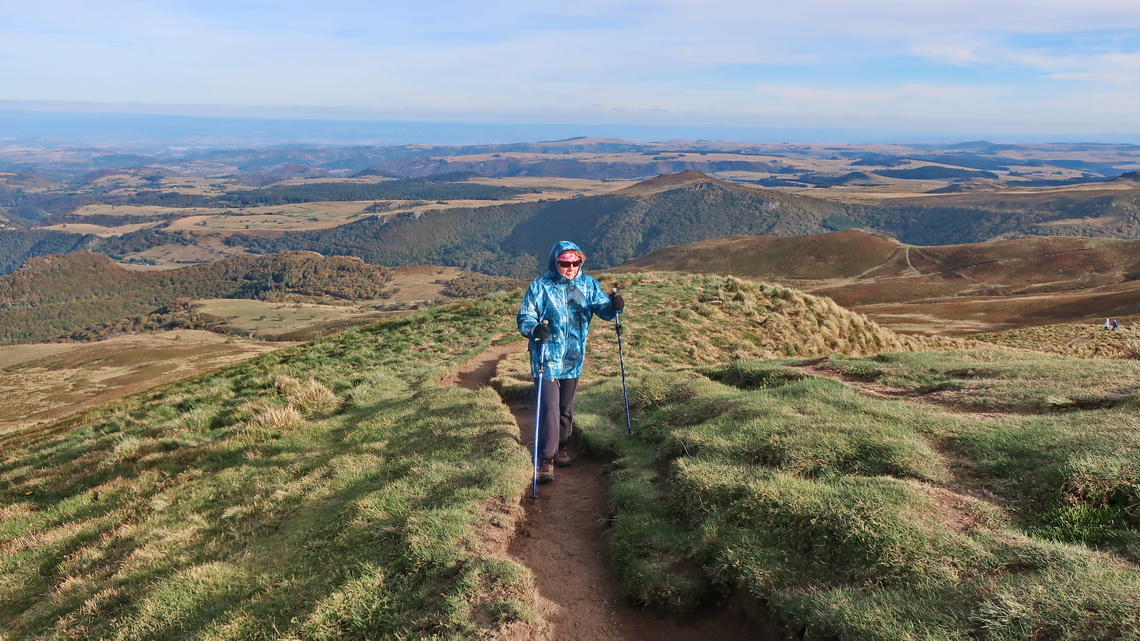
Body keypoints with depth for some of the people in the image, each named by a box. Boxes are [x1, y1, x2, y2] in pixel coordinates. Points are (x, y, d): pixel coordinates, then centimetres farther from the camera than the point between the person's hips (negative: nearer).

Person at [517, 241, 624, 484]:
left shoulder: (588, 283, 2)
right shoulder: (540, 286, -9)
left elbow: (602, 307, -1)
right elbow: (524, 318, -9)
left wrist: (613, 306, -25)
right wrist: (534, 329, -31)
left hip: (574, 358, 5)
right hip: (546, 358, -4)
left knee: (566, 407, 17)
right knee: (549, 407, -11)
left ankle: (560, 449, 36)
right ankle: (547, 459, -1)